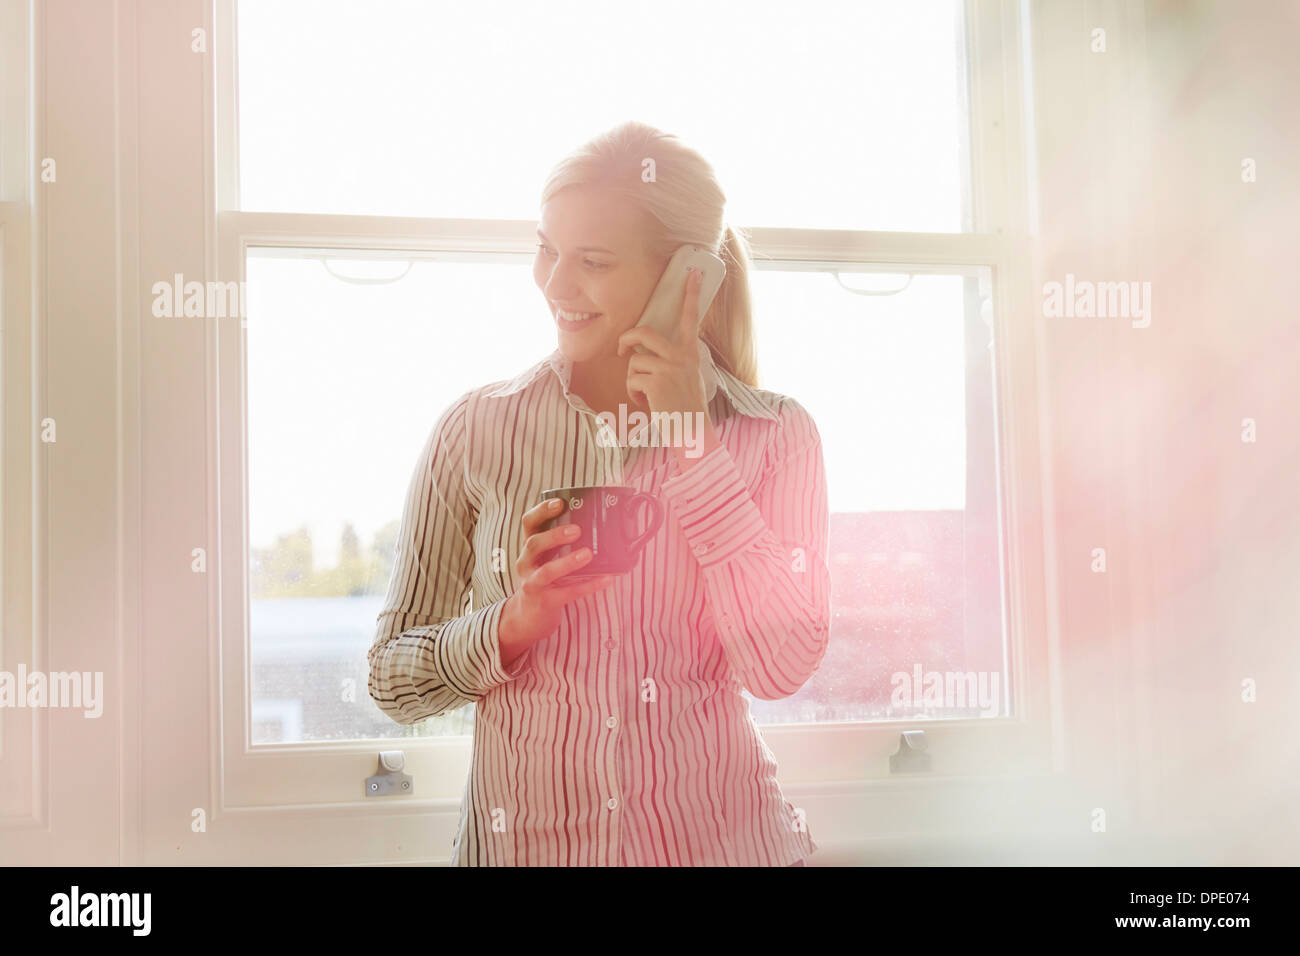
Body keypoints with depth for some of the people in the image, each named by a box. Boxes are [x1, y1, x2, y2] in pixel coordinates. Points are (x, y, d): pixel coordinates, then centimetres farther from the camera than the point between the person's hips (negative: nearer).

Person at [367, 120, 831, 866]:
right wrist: (516, 622, -20)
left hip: (724, 838, 0)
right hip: (520, 841, 1)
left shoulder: (774, 435, -5)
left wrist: (694, 443, -16)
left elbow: (782, 668, -16)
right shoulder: (477, 431, -5)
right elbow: (393, 682, -2)